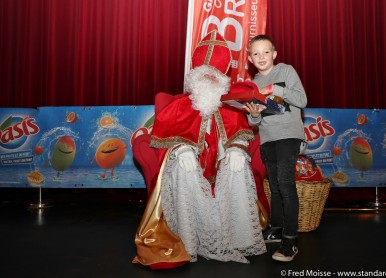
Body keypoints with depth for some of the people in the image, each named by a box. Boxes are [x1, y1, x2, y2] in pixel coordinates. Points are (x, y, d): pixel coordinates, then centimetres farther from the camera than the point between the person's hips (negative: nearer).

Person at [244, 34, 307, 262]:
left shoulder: (286, 71, 2)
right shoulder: (254, 84, 14)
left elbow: (302, 100, -8)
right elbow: (255, 122, 11)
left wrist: (275, 89, -16)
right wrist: (254, 115, -13)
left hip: (289, 134, -5)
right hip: (267, 138, 5)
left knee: (285, 181, -17)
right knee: (275, 185, 12)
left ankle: (291, 239, -13)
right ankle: (276, 229, 25)